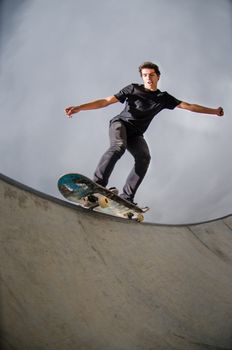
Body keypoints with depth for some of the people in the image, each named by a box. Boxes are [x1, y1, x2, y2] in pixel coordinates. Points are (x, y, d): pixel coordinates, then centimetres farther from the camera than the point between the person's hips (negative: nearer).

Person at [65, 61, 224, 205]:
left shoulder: (164, 98, 9)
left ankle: (126, 197, -25)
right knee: (119, 146, -36)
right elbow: (106, 101, -5)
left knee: (144, 157, -25)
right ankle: (97, 184, -42)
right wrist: (79, 108, -14)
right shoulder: (133, 89, -1)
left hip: (136, 134, 3)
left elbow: (188, 106, 12)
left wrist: (214, 111, 12)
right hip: (120, 123, -3)